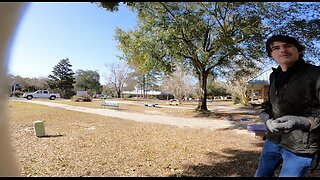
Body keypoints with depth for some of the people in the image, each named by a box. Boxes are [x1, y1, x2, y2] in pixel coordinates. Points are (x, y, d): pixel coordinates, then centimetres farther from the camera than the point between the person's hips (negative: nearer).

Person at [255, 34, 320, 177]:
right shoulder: (275, 76, 4)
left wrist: (301, 122, -30)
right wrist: (265, 115, -5)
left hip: (301, 147, -6)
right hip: (273, 140, 6)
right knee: (261, 174, 20)